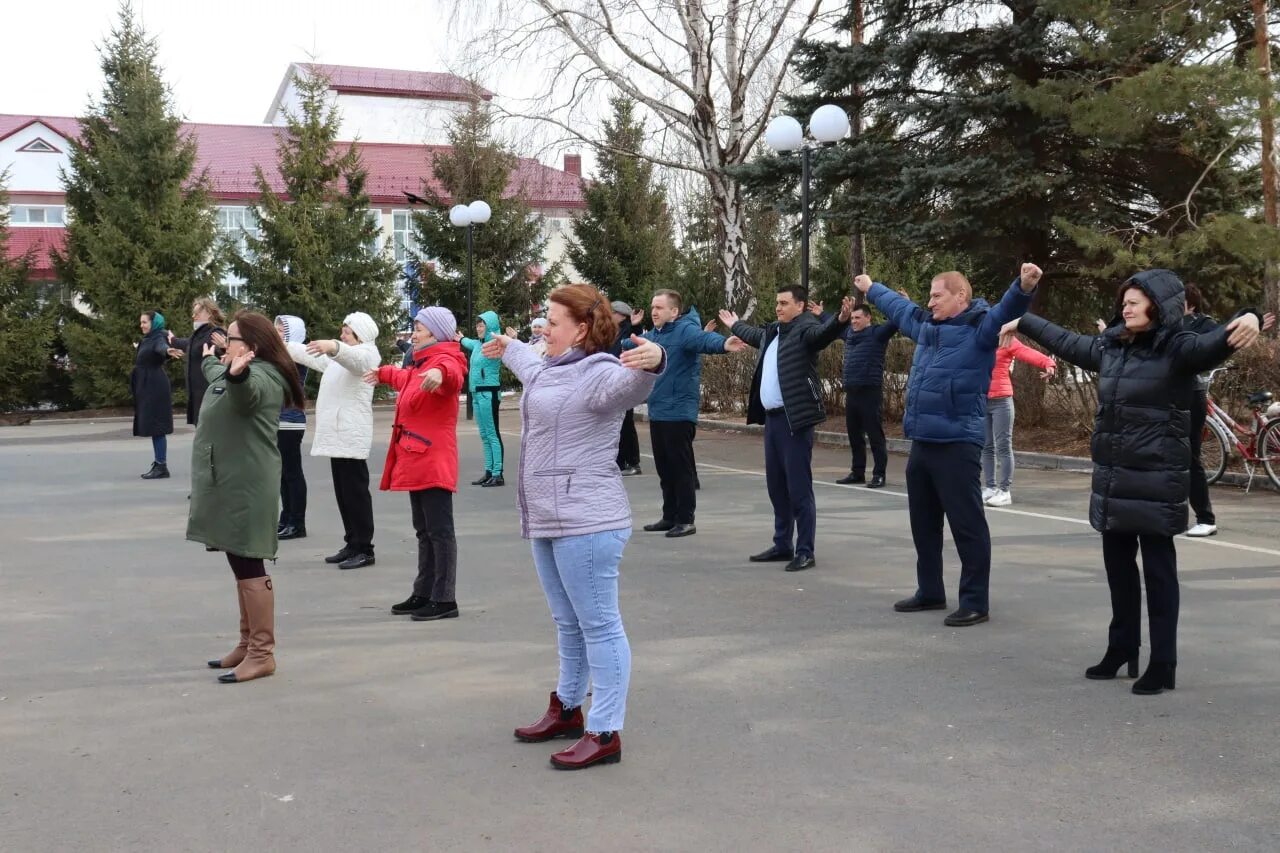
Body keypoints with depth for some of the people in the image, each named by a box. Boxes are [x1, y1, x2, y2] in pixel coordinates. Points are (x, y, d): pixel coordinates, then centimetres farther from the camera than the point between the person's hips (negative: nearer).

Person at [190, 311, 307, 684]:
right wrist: (209, 361, 59)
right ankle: (248, 644, 23)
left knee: (249, 566, -8)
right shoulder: (238, 374, 16)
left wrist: (236, 373, -62)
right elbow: (220, 378, 41)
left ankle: (262, 653, -4)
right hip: (230, 483, 11)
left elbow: (246, 391, -41)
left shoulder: (260, 377, -16)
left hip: (246, 488, -11)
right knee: (241, 565, 15)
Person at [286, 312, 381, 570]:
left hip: (352, 436, -10)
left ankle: (364, 550, -7)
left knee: (356, 492, -9)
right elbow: (309, 355, 31)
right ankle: (353, 545, 16)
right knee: (343, 493, 11)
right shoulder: (340, 357, 26)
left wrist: (333, 346, -50)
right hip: (337, 434, 10)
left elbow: (352, 357, -30)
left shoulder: (367, 353, -6)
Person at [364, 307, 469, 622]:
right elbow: (407, 379, 44)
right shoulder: (420, 364, 19)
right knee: (424, 531, 16)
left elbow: (452, 376, -40)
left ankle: (444, 600, -5)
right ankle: (424, 594, 24)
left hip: (434, 462, -11)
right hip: (416, 460, 11)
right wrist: (383, 374, 62)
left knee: (440, 531, -7)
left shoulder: (444, 361, -14)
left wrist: (440, 372, -63)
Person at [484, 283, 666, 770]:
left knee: (598, 626, -4)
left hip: (586, 524, -10)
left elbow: (630, 384, -39)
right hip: (546, 521, 10)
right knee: (569, 624, 22)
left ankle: (605, 734, 1)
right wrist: (508, 350, 61)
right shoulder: (552, 369, 16)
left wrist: (651, 362, -61)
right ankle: (567, 710, 36)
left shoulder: (598, 373, -16)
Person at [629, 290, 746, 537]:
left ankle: (686, 520, 4)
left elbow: (704, 339, -35)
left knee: (681, 468, -3)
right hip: (657, 412, 9)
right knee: (664, 469, 15)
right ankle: (670, 517, 26)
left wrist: (724, 344, -57)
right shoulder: (652, 335, 13)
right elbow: (631, 343, 34)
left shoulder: (685, 330, -14)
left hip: (678, 413, -9)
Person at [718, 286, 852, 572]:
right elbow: (755, 335, 40)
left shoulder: (805, 328, -9)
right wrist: (735, 325, 58)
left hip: (794, 419, -9)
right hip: (772, 417, 9)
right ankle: (782, 546, 25)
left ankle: (805, 552, -1)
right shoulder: (773, 331, 17)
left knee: (799, 487, -7)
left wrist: (841, 320, -53)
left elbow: (823, 332, -32)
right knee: (776, 486, 15)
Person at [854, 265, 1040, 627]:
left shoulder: (979, 326, -8)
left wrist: (1024, 287, -47)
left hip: (957, 444, -9)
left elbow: (1006, 310, -27)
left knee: (967, 525, -4)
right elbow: (897, 305, 35)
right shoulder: (925, 325, 16)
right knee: (923, 522, 17)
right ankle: (930, 592, 30)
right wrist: (871, 289, 49)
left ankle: (975, 602, 3)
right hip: (922, 442, 9)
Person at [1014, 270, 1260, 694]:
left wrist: (1246, 320, -51)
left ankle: (1162, 665, 8)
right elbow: (1065, 341, 26)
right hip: (1112, 481, 7)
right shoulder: (1110, 347, 9)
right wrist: (1022, 321, 37)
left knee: (1158, 571, 1)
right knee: (1118, 568, 15)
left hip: (1156, 483, -7)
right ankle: (1121, 650, 28)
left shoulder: (1178, 348, -11)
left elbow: (1214, 343, -30)